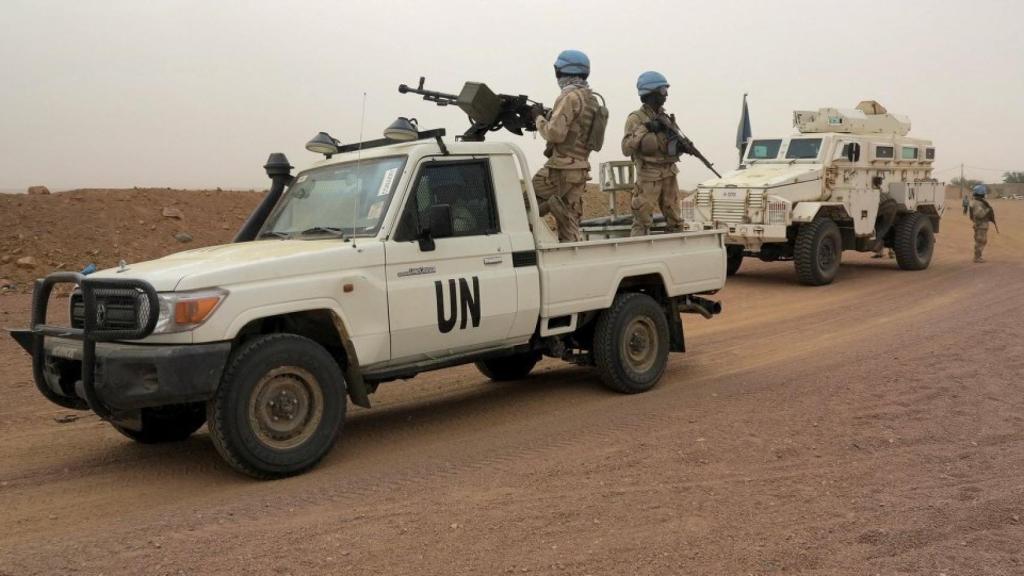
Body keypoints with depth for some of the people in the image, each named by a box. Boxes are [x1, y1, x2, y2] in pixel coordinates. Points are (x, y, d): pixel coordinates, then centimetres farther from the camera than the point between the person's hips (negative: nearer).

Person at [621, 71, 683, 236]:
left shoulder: (666, 117, 12)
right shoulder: (636, 119, -7)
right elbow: (626, 149, -14)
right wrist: (644, 129, -20)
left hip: (669, 175, 6)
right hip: (649, 177, -6)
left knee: (675, 221, 10)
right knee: (642, 222, -5)